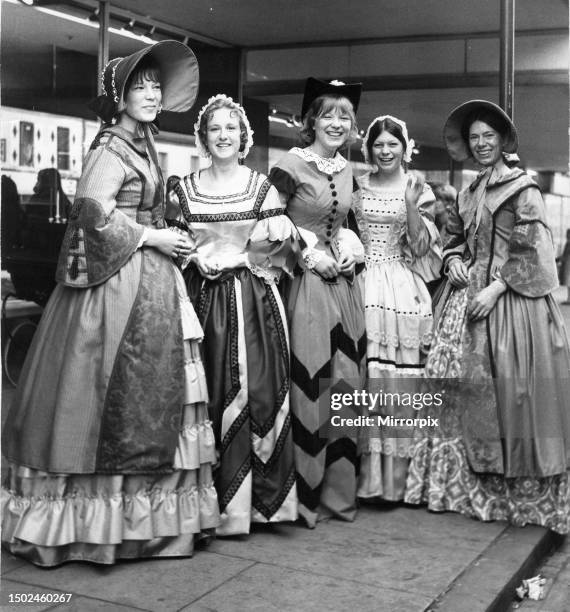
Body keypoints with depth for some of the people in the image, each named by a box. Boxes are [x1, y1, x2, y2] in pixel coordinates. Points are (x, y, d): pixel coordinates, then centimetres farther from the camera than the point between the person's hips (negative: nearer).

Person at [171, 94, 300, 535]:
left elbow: (278, 243, -1)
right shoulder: (185, 188, 10)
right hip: (204, 299, 1)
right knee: (208, 394, -1)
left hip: (253, 300, -1)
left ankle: (260, 498, 4)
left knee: (257, 390, -5)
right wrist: (200, 259, -9)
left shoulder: (262, 186, 7)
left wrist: (233, 258, -9)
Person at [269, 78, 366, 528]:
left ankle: (338, 488, 20)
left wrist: (352, 247, 4)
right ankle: (305, 491, 8)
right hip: (305, 283, -7)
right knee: (309, 384, -5)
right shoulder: (291, 165, -9)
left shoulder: (347, 169, 12)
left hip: (343, 281, 7)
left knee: (345, 380, 8)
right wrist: (310, 254, -11)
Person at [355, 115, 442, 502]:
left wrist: (411, 206, -11)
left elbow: (420, 246, -1)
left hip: (403, 291, -1)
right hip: (361, 286, 1)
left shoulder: (418, 190, 7)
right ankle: (361, 472, 5)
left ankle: (396, 475, 8)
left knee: (399, 382, -2)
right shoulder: (357, 187, 11)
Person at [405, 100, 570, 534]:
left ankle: (523, 494, 6)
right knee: (464, 391, 4)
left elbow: (531, 251, -9)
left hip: (511, 301, -6)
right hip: (469, 296, 6)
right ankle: (467, 485, 15)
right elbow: (454, 238, 25)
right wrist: (454, 262, 3)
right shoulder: (468, 194, 16)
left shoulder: (523, 189, -4)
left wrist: (496, 287, -16)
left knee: (509, 391, -6)